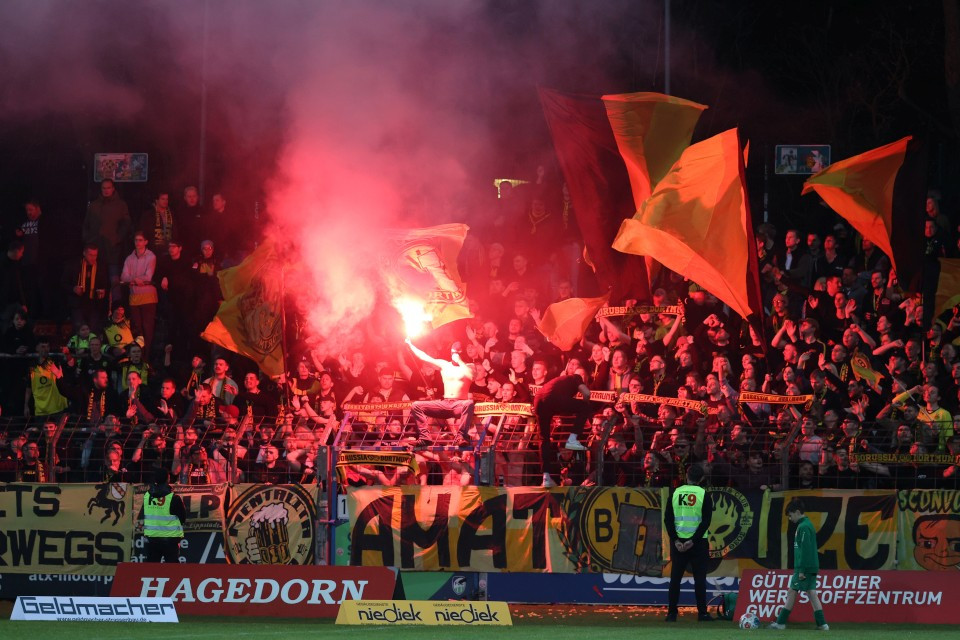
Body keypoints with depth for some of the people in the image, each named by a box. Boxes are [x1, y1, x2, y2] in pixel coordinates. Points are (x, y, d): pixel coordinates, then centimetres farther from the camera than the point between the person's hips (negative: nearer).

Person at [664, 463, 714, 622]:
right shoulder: (703, 494, -4)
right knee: (699, 577, 1)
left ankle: (672, 613, 4)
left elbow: (668, 519, 0)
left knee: (675, 577, 6)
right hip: (698, 542, -2)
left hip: (678, 541, 2)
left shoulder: (675, 493, 4)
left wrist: (676, 540, -3)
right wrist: (693, 541, -11)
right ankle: (702, 613, -1)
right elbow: (706, 521, -10)